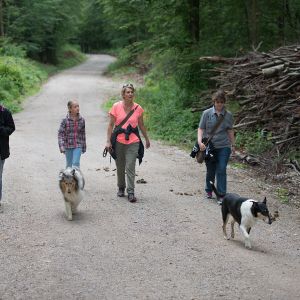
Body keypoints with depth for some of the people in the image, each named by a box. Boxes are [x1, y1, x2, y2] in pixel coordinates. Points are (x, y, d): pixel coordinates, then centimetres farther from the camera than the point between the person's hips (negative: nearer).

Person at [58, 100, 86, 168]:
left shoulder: (82, 120, 0)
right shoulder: (65, 120, -8)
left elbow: (83, 134, 9)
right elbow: (60, 134, -8)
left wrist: (84, 147, 13)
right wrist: (61, 146, -18)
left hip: (78, 146, 1)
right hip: (68, 146, -1)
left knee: (76, 163, -13)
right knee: (69, 165, 10)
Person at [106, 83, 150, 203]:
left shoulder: (138, 108, 0)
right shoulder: (116, 107, -4)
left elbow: (141, 125, 13)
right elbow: (111, 125, 0)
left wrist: (147, 139, 20)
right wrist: (108, 141, -5)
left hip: (133, 142, -1)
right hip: (118, 141, 1)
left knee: (130, 168, -9)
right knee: (120, 167, 12)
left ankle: (131, 192, -6)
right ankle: (121, 188, 32)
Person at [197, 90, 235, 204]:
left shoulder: (228, 115, 3)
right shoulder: (207, 113, -2)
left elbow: (230, 130, 14)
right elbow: (201, 128, -2)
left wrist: (233, 144, 17)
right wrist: (200, 141, -16)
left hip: (223, 147, 0)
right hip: (209, 147, 0)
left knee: (221, 170, -9)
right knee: (210, 171, 11)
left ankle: (222, 195, -6)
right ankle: (209, 191, 34)